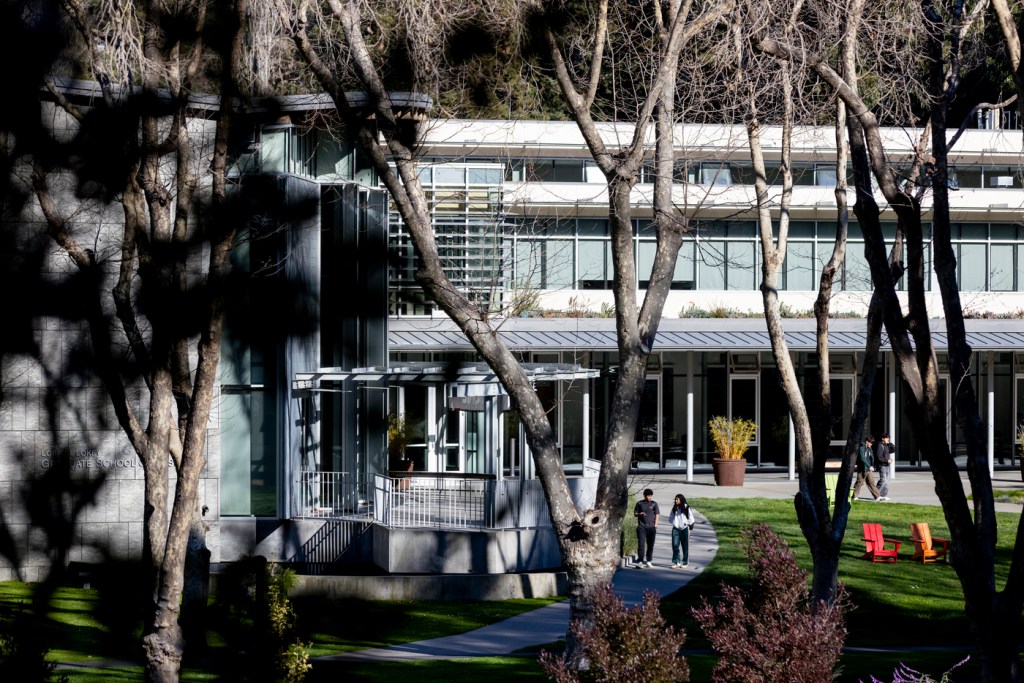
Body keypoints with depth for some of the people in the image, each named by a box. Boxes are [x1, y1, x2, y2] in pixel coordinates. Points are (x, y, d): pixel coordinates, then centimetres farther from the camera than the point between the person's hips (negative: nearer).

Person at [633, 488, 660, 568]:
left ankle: (648, 561, 18)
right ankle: (640, 562, -13)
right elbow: (635, 514, 12)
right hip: (641, 527, -1)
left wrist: (655, 526, 0)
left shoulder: (654, 504, 8)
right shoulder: (639, 503, 6)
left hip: (651, 527, 1)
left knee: (650, 545, 7)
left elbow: (656, 515, 9)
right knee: (641, 544, -10)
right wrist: (640, 514, -11)